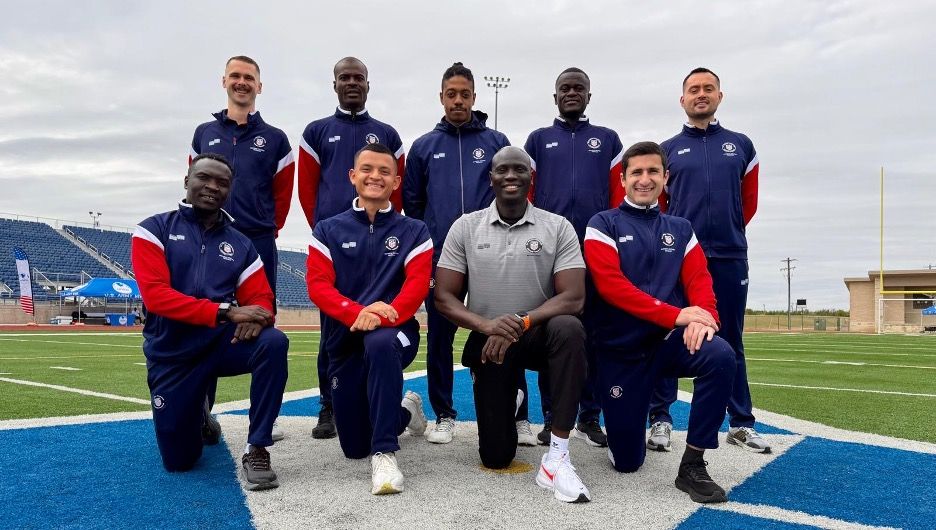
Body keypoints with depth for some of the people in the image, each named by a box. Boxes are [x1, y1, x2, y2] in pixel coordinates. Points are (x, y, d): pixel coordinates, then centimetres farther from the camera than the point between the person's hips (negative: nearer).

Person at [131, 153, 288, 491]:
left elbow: (261, 299, 2)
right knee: (179, 461, 2)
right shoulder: (154, 230, -2)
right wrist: (227, 311, -27)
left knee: (274, 343, -31)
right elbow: (156, 295, -16)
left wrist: (256, 317, -25)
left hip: (222, 343, 2)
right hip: (172, 355, -1)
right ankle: (197, 412, 38)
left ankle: (256, 450, -20)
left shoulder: (241, 245, 7)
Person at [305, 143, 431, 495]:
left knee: (380, 344, -42)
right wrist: (357, 312, -26)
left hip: (396, 333, -3)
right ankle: (405, 410, 42)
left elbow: (417, 285, -9)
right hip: (344, 341, 3)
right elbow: (318, 285, -7)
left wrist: (382, 318, -28)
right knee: (354, 448, 9)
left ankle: (384, 453, -30)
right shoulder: (328, 231, 5)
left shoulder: (414, 232, 3)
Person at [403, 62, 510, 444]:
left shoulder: (496, 142, 9)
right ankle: (444, 415, 17)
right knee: (440, 335, 5)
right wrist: (425, 241, 11)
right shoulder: (424, 146, 11)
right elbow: (412, 201, 15)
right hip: (439, 256, 1)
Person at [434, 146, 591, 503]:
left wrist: (522, 323, -29)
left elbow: (573, 297, -14)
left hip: (538, 334, -1)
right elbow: (444, 298, -5)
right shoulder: (466, 226, -2)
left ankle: (556, 458, -29)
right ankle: (508, 403, 38)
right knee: (496, 457, 0)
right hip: (488, 342, 1)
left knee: (568, 329, -38)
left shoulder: (558, 227, -5)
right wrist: (487, 326, -24)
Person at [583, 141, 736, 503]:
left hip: (670, 340, 3)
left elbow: (699, 280, 0)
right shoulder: (603, 225, -1)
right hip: (620, 350, -2)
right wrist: (676, 314, -23)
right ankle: (624, 420, 39)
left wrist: (703, 316, -23)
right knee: (627, 461, 1)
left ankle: (692, 466, -16)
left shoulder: (680, 229, 11)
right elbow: (611, 284, -15)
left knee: (721, 357, -32)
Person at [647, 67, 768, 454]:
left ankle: (741, 423, 17)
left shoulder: (741, 146, 12)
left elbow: (749, 203, 18)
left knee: (730, 342, 8)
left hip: (730, 258, 1)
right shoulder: (667, 151, 9)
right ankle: (661, 419, 7)